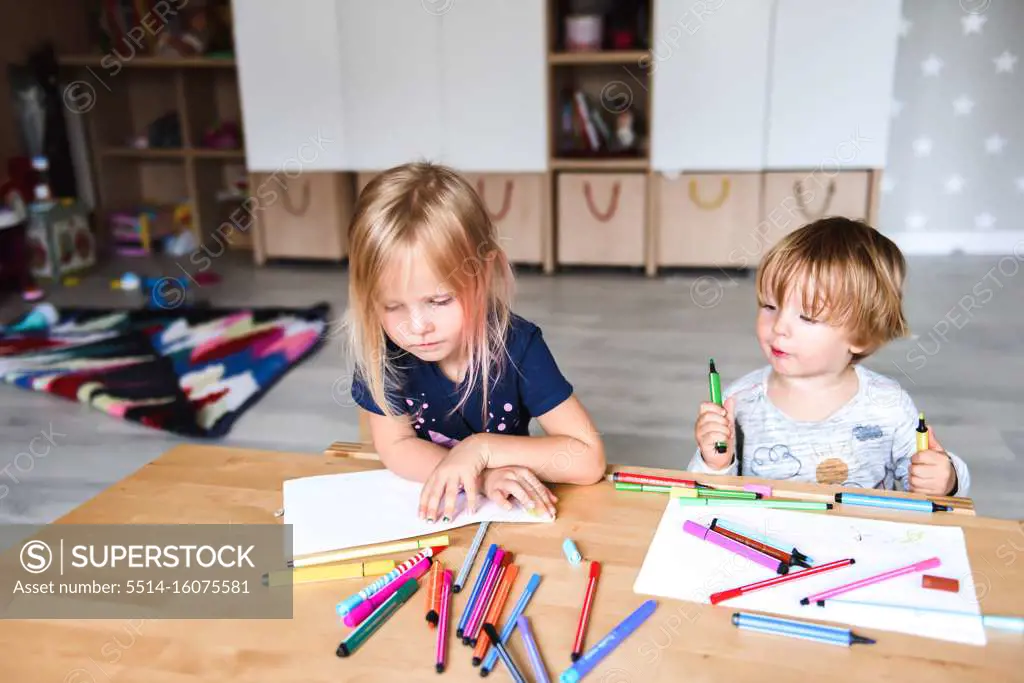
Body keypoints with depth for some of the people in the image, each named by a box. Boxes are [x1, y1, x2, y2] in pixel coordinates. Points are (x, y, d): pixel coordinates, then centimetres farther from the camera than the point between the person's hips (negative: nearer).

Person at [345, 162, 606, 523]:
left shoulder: (517, 345, -21)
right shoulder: (379, 347, -17)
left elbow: (589, 459, -20)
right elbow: (396, 449, -13)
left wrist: (481, 449, -27)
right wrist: (482, 476, -27)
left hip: (506, 514, -1)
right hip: (417, 511, 1)